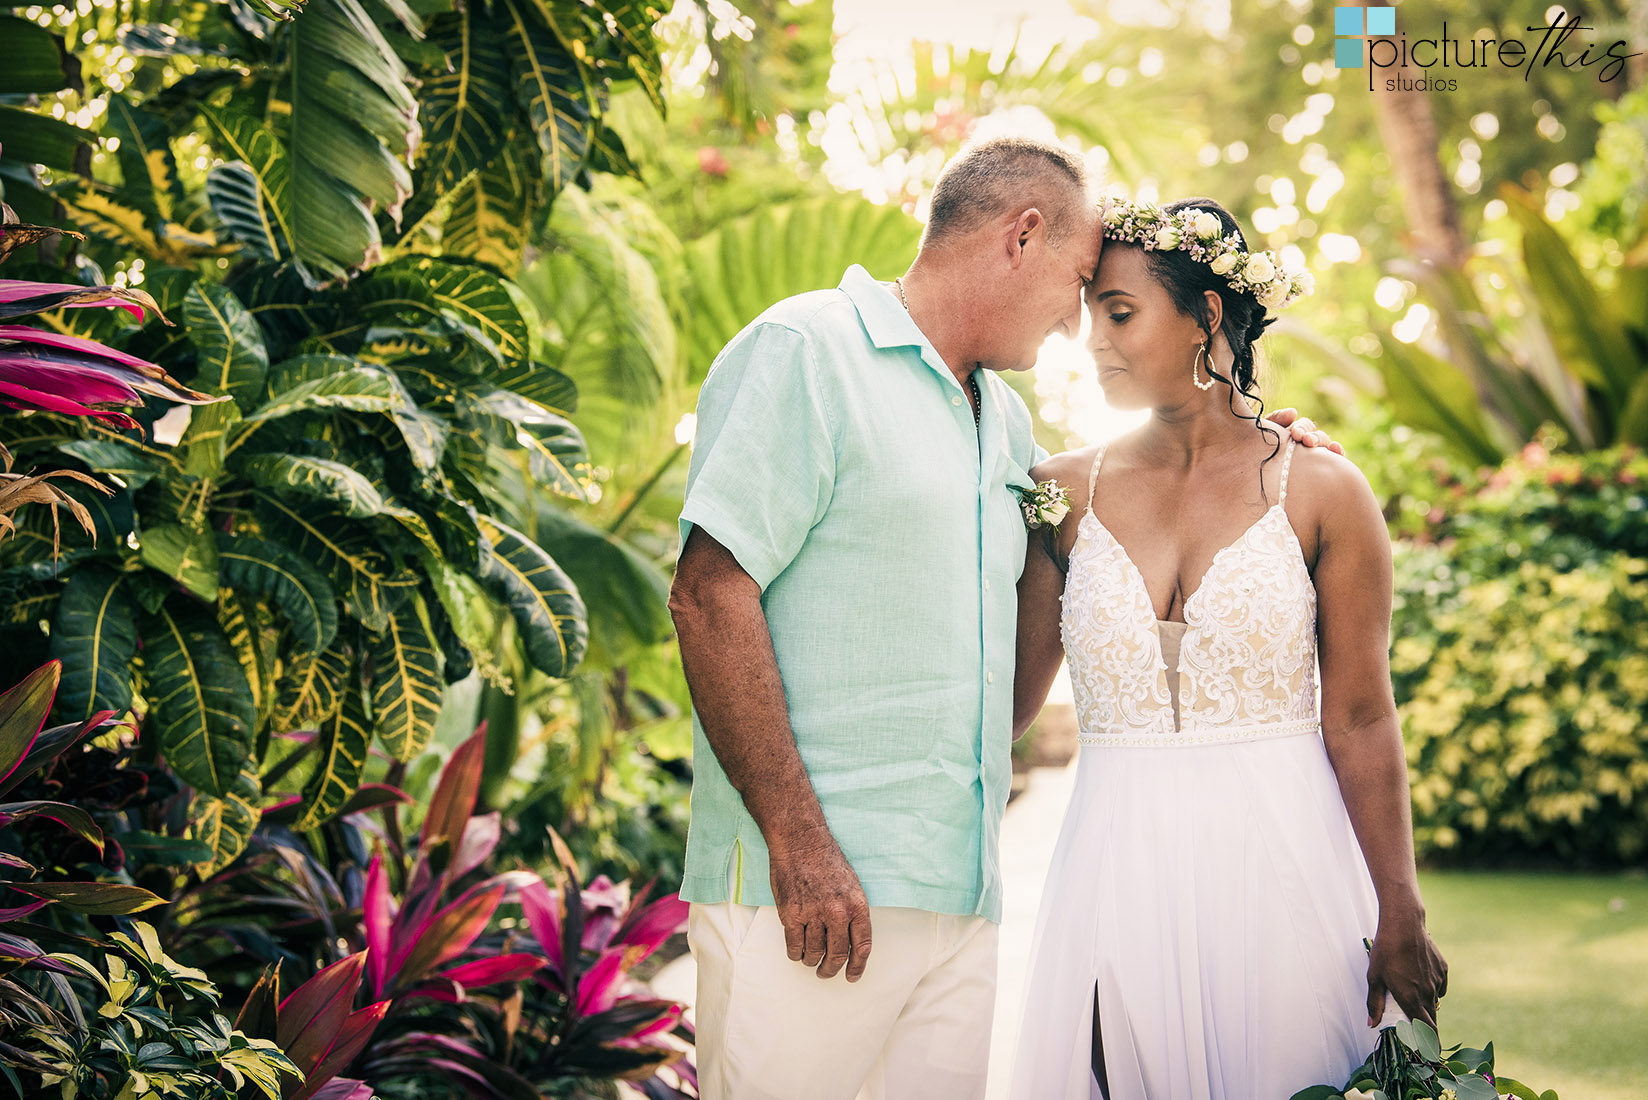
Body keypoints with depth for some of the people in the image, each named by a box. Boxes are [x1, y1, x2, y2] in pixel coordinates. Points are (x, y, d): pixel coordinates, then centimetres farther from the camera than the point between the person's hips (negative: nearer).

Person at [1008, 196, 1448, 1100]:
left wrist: (1400, 918, -5)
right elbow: (1004, 703, 6)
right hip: (1122, 878, 2)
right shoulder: (1067, 493, 4)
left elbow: (1361, 721, -3)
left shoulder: (1321, 493, -2)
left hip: (1282, 864, -2)